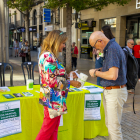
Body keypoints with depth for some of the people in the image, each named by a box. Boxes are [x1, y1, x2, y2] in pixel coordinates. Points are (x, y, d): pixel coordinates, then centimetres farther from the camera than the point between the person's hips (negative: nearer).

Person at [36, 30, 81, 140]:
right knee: (48, 130, 4)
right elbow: (52, 81, -24)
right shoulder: (48, 56, -20)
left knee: (54, 129, 18)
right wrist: (71, 83, -15)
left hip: (55, 99, 10)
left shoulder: (51, 56, 11)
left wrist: (68, 75, 7)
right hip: (53, 100, -10)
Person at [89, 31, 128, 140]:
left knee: (114, 126, -1)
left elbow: (113, 75, -28)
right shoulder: (110, 48, 11)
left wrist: (96, 73, -13)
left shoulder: (113, 49, -20)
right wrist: (100, 71, 7)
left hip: (115, 92, -10)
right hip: (109, 91, 10)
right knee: (109, 123, 20)